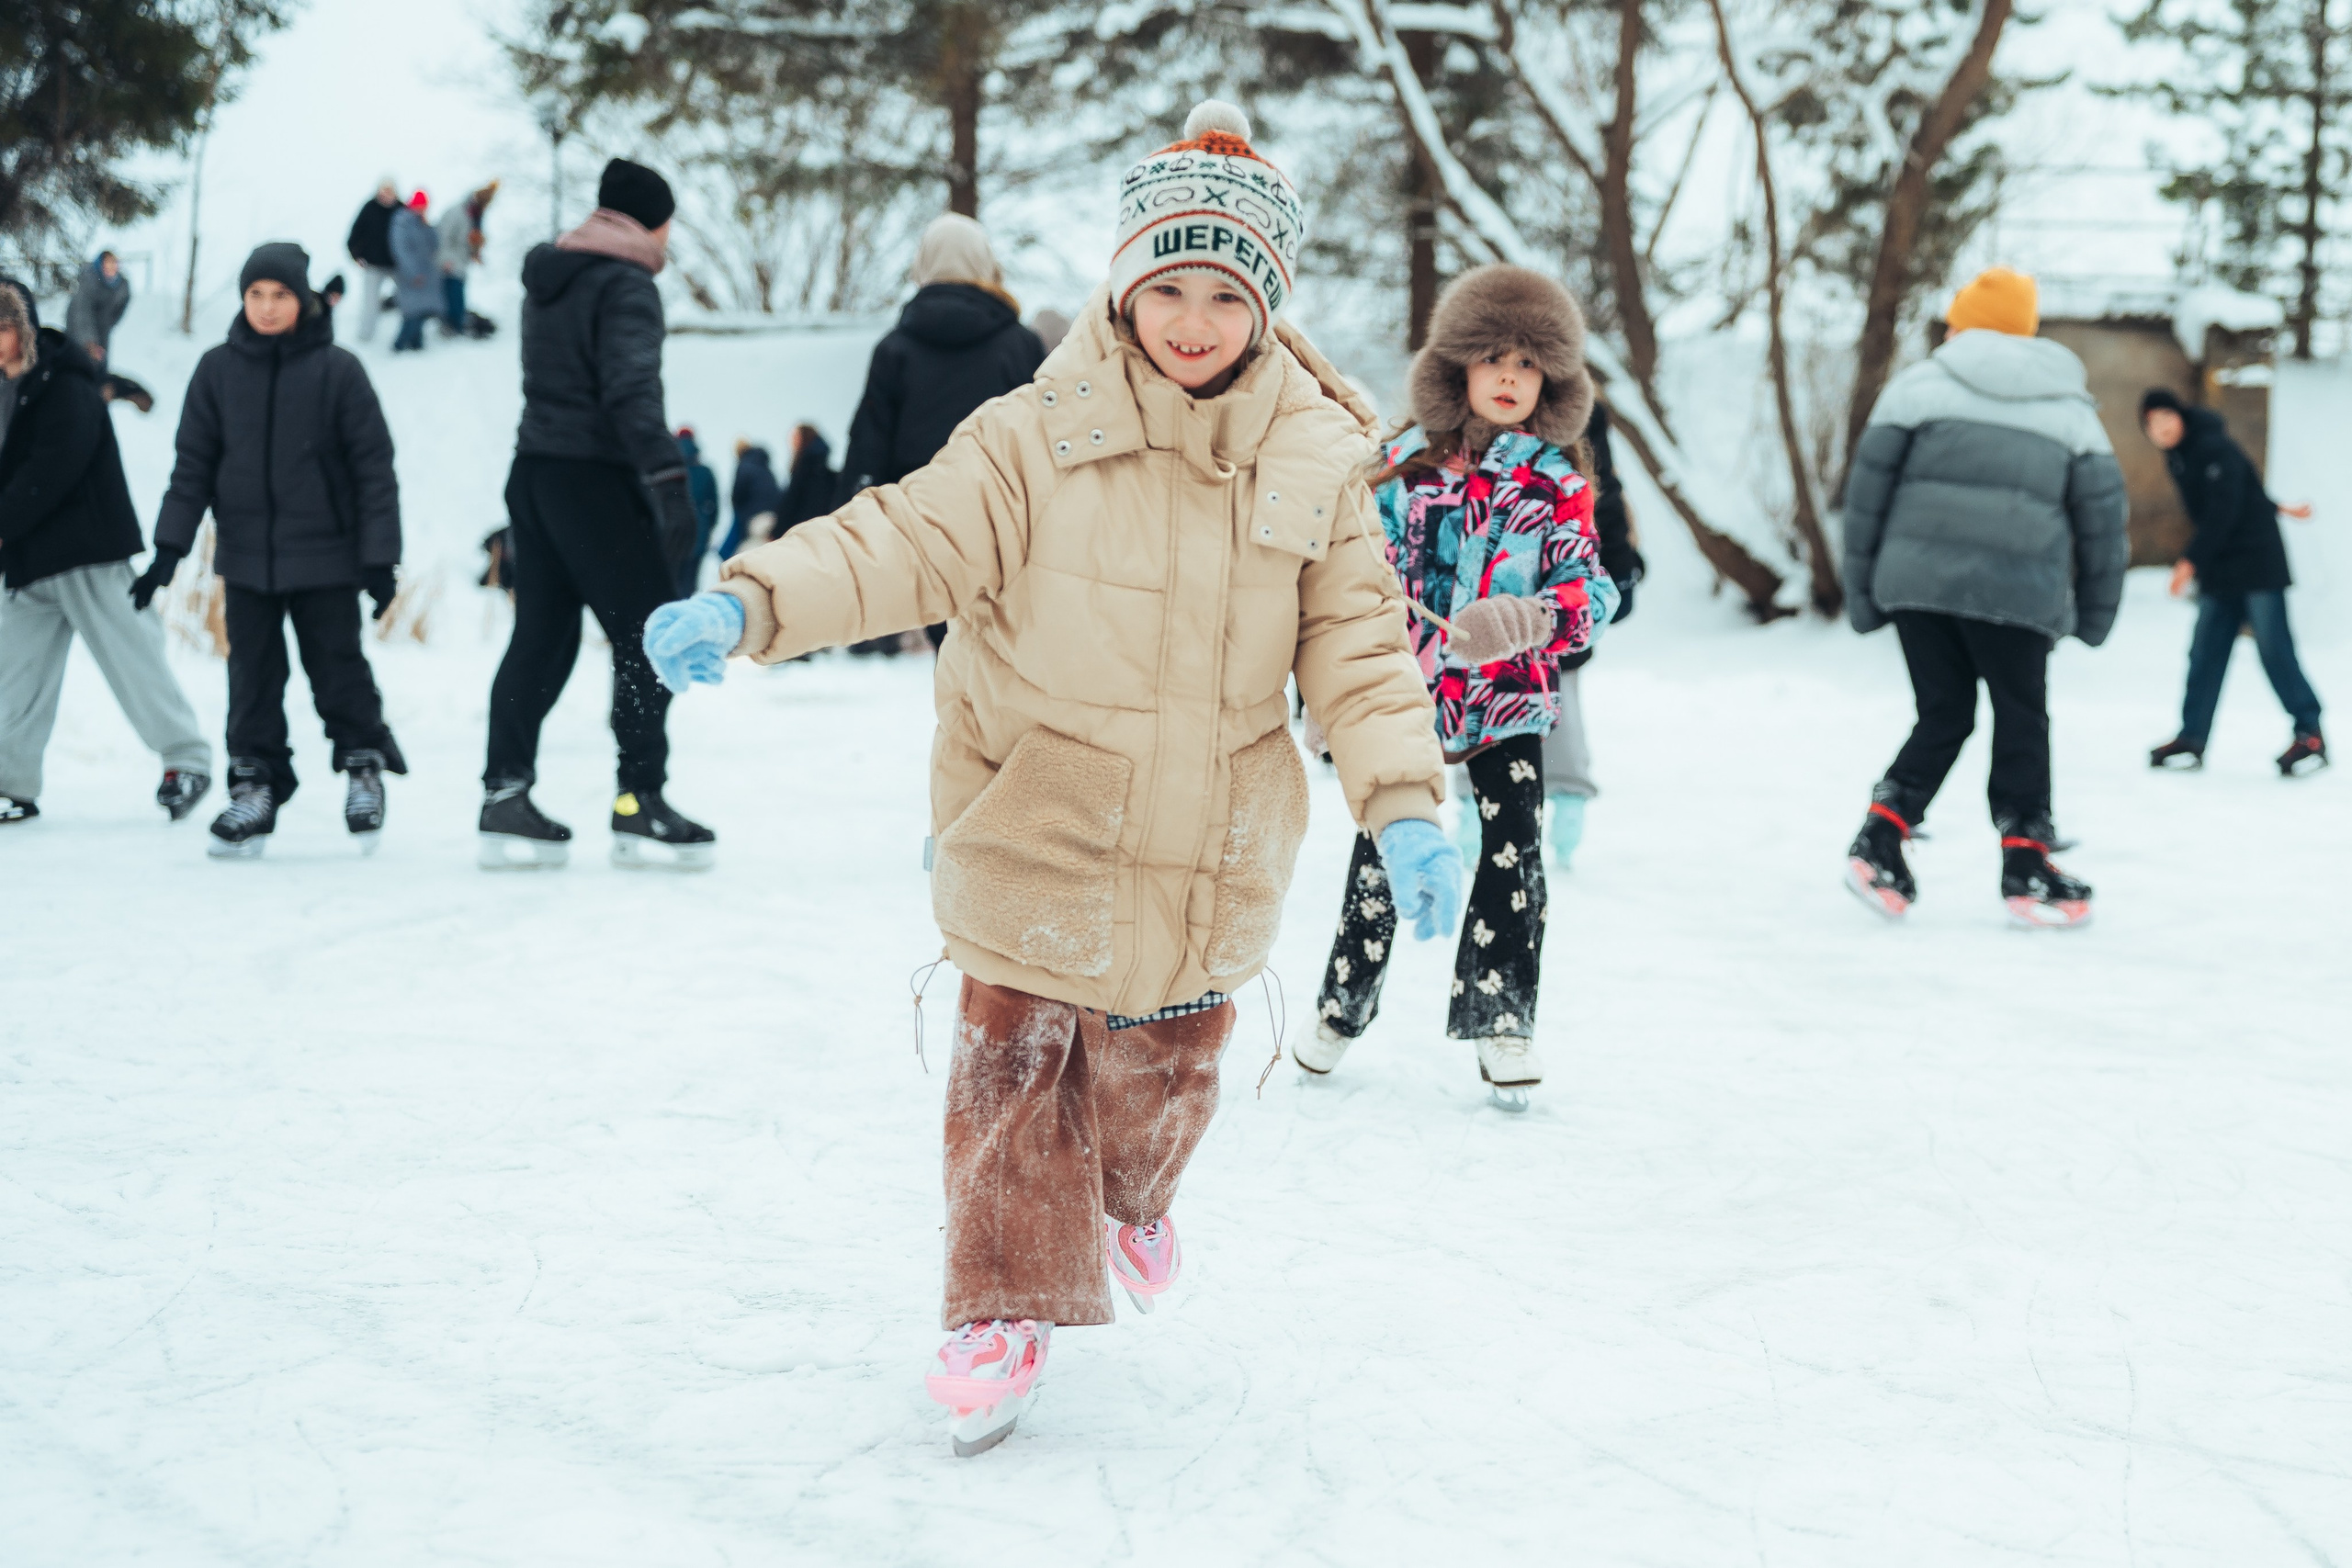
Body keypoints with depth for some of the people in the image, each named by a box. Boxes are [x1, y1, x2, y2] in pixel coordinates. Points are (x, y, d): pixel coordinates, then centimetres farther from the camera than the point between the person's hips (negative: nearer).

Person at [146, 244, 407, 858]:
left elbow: (374, 467, -3)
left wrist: (380, 558, -6)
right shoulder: (218, 370, 3)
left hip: (325, 557, -3)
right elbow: (193, 464, 7)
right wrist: (170, 547, 1)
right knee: (253, 676, 6)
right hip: (246, 556, 3)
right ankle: (254, 786, 13)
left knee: (337, 671, 4)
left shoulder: (337, 370, -5)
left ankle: (364, 767, 23)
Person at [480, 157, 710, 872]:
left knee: (540, 638, 11)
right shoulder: (626, 286, -11)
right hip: (596, 479, -9)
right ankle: (639, 805, -4)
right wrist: (667, 477, -30)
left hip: (533, 473, 9)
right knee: (649, 638, -3)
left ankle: (505, 797, 10)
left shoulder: (546, 280, 16)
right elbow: (632, 389, -23)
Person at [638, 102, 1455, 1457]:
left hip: (1208, 859, 2)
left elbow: (1361, 643, -3)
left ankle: (1132, 1196, 50)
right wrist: (748, 605, -29)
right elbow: (907, 542, -15)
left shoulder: (1318, 464, -4)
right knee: (1013, 1068, 2)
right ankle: (1009, 1306, 20)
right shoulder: (1038, 439, -11)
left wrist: (1406, 806, -14)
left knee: (1159, 1071, 14)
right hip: (1038, 831, -2)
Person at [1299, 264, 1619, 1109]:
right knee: (1383, 854, 8)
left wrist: (1535, 618, -28)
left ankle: (1499, 1016, 9)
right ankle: (1346, 1001, 26)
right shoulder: (1402, 464, 2)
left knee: (1513, 857, -4)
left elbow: (1589, 586, -8)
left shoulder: (1556, 484, 0)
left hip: (1509, 699, 0)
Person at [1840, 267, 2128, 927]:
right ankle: (2026, 869, 10)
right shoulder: (2071, 407, 13)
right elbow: (2101, 514, 14)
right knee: (2021, 721, 12)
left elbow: (1868, 491, 4)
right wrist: (2094, 612, 21)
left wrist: (1861, 592, 9)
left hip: (1917, 579, 1)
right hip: (2017, 592, -1)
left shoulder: (1919, 384, 8)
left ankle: (1880, 837, 2)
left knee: (1943, 717, 14)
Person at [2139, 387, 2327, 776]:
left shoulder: (2214, 448, -17)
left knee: (2274, 650, -9)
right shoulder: (2176, 457, 11)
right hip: (2218, 572, 8)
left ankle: (2310, 736, -4)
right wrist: (2275, 507, 18)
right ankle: (2191, 740, 7)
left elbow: (2223, 511, -23)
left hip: (2258, 564, -8)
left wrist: (2191, 561, -26)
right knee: (2205, 654, 5)